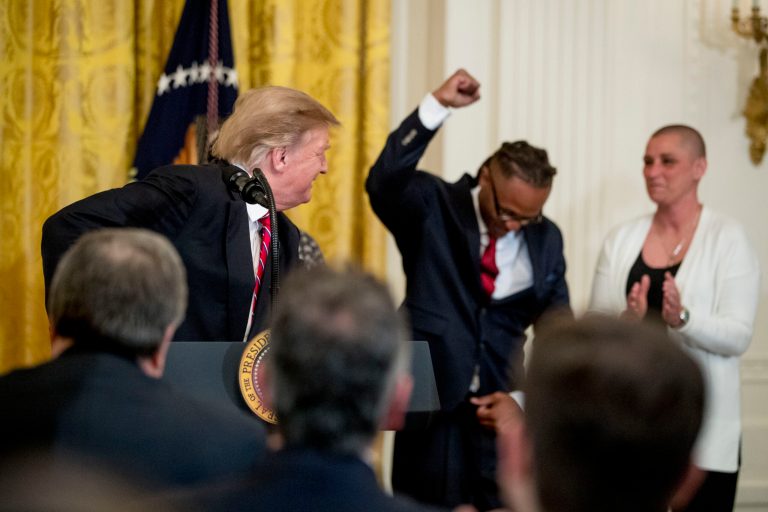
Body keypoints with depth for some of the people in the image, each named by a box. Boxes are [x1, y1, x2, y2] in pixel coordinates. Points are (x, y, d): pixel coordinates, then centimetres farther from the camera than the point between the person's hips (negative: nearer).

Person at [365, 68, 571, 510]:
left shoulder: (546, 238, 4)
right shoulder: (434, 206, -4)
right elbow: (383, 183, -26)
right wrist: (438, 104, -31)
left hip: (501, 407, 3)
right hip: (431, 402, -3)